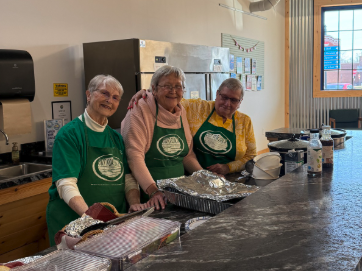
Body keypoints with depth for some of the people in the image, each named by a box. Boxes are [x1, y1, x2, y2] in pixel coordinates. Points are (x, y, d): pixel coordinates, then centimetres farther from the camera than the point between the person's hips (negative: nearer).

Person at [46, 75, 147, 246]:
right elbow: (66, 185, -19)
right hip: (73, 223, -5)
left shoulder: (116, 138, 10)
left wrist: (135, 203, -10)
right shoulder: (69, 134, -10)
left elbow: (128, 178, 9)